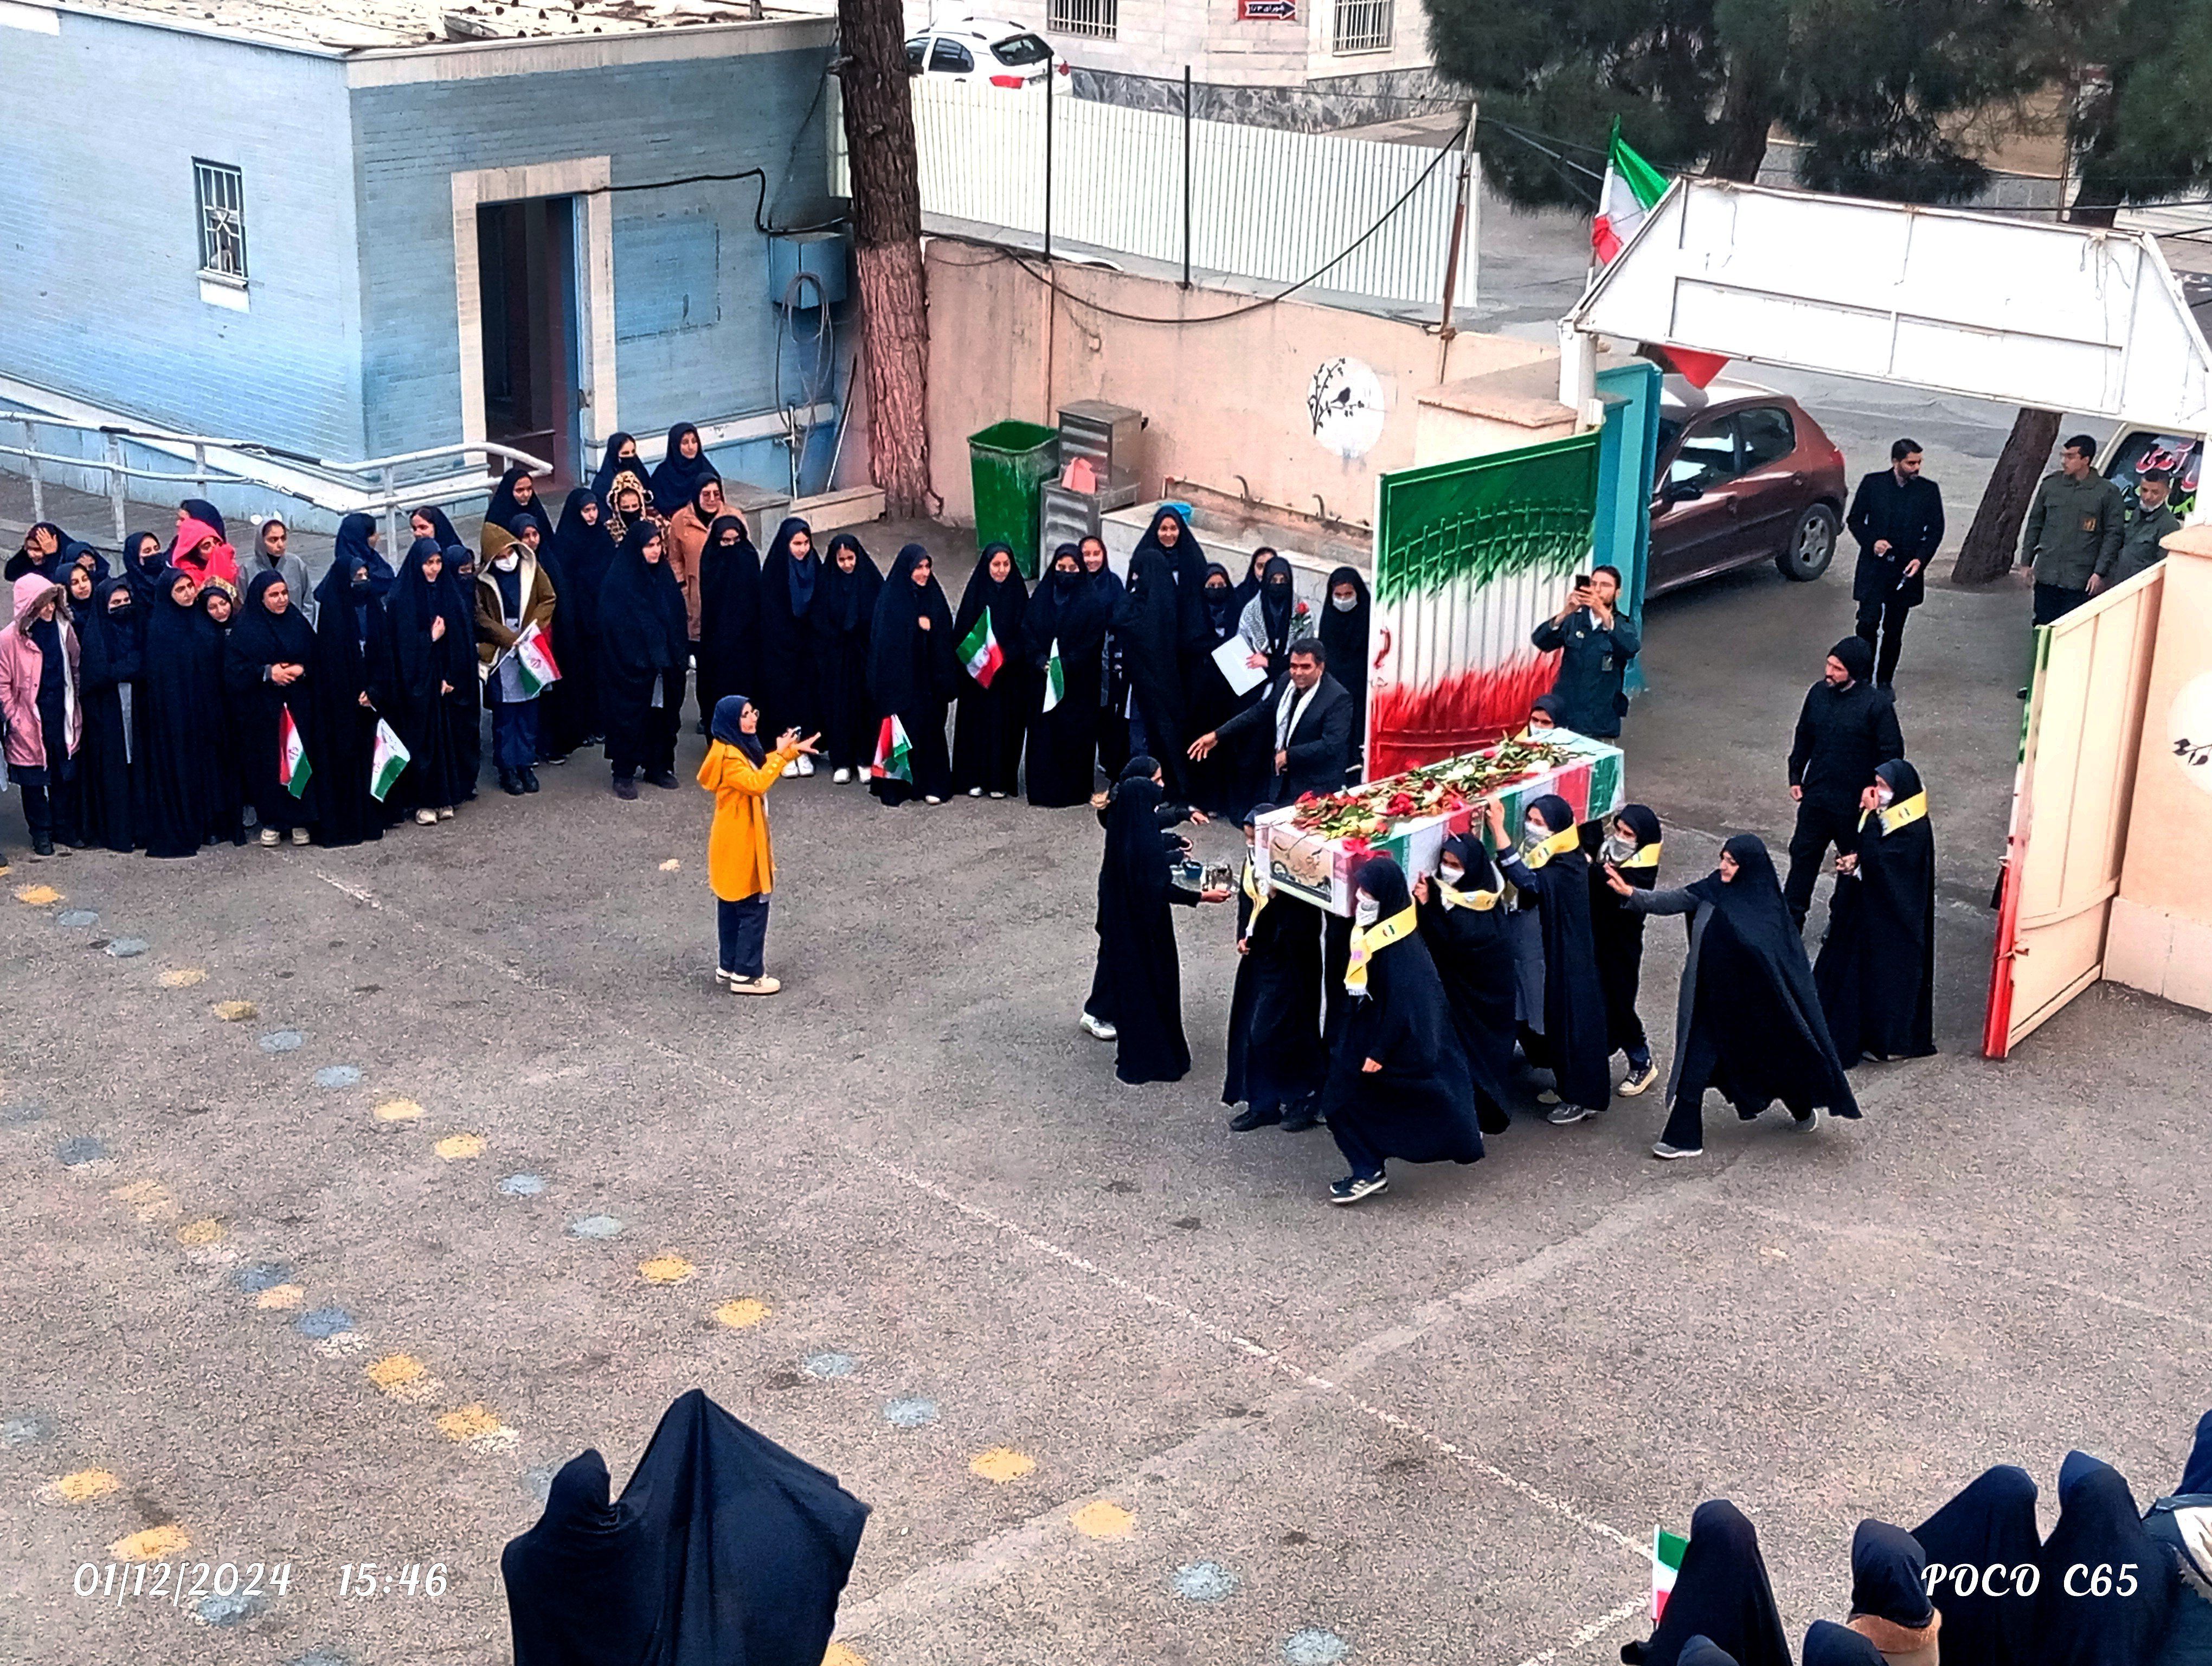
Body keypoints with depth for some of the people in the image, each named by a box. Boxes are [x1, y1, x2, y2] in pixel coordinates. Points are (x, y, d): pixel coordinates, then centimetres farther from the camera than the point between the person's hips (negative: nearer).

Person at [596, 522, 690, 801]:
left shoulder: (663, 574, 9)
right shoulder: (618, 581, -9)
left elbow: (677, 617, 14)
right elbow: (613, 626, -12)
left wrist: (678, 654, 8)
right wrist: (636, 661, -16)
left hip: (664, 661, 6)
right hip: (631, 666, -6)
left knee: (662, 712, 9)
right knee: (630, 715, -2)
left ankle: (658, 766, 21)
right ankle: (624, 774, 4)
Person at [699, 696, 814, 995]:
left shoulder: (741, 747, 8)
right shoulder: (728, 756, -23)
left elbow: (761, 772, 19)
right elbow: (757, 784, -30)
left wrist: (790, 752, 8)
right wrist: (780, 754, -27)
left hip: (745, 839, 10)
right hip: (738, 843, -10)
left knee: (732, 907, 17)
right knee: (754, 908, -4)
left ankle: (729, 967, 27)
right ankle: (746, 976, 2)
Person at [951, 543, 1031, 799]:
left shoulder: (1018, 593, 1)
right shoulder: (976, 591, 0)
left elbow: (1024, 634, -1)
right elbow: (962, 630, 0)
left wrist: (1004, 657, -13)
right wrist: (972, 658, -11)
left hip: (1010, 673, 0)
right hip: (976, 670, 0)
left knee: (1005, 724, 2)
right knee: (976, 722, 2)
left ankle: (1000, 780, 9)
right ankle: (974, 778, 9)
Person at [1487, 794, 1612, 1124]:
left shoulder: (1568, 867, -25)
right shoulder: (1537, 855, 2)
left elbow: (1528, 882, -42)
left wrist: (1498, 830, -46)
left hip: (1564, 961, -9)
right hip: (1535, 957, 9)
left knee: (1569, 1022, 4)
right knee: (1546, 1021, 19)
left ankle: (1580, 1098, 19)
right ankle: (1565, 1085, 37)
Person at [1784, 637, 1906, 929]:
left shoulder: (1877, 705, -17)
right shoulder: (1818, 693, -2)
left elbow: (1891, 753, -12)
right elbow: (1803, 738, 11)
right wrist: (1795, 778, 9)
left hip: (1855, 802, -4)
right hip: (1816, 796, 4)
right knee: (1803, 854, 11)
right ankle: (1792, 917, 23)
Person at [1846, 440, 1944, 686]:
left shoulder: (1929, 490, 2)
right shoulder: (1873, 483, 0)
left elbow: (1936, 529, 7)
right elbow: (1855, 520, 5)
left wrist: (1921, 559, -8)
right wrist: (1872, 541, -13)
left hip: (1906, 570, 1)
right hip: (1874, 567, -1)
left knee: (1894, 631, 7)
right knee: (1868, 623, -10)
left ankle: (1885, 681, 17)